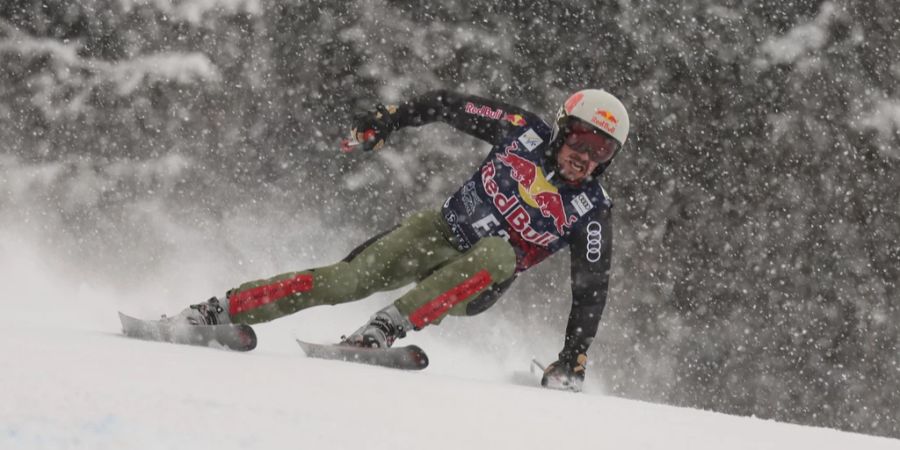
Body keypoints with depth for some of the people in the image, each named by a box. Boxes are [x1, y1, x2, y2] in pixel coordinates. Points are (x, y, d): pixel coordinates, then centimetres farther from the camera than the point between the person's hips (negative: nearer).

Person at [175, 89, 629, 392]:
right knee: (347, 280, -19)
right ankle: (213, 313, -16)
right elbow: (449, 105, 1)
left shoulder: (591, 212, -13)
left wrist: (572, 360, -15)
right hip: (439, 230, 1)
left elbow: (591, 288, -10)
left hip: (473, 286, -1)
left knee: (498, 253, -37)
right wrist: (389, 118, -2)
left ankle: (382, 330, -40)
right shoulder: (524, 131, -10)